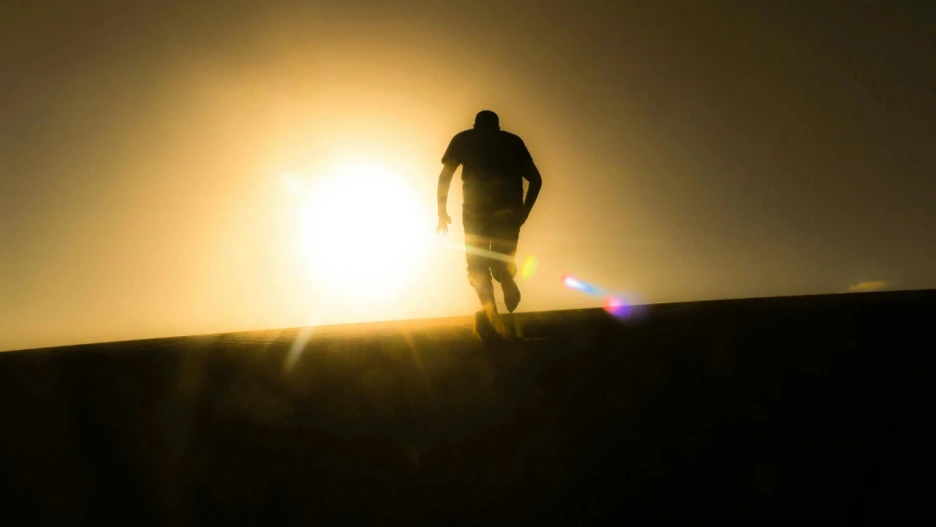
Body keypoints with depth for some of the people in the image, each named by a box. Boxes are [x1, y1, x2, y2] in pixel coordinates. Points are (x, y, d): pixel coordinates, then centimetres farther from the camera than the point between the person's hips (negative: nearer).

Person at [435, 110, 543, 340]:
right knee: (501, 263, 19)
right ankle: (508, 283, -12)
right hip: (508, 211, 2)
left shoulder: (463, 139, 18)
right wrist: (524, 211, 19)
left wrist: (442, 212, 16)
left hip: (476, 209, -1)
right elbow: (535, 179, 14)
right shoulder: (514, 141, 21)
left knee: (478, 265, 9)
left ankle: (490, 312, -13)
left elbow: (445, 176, 10)